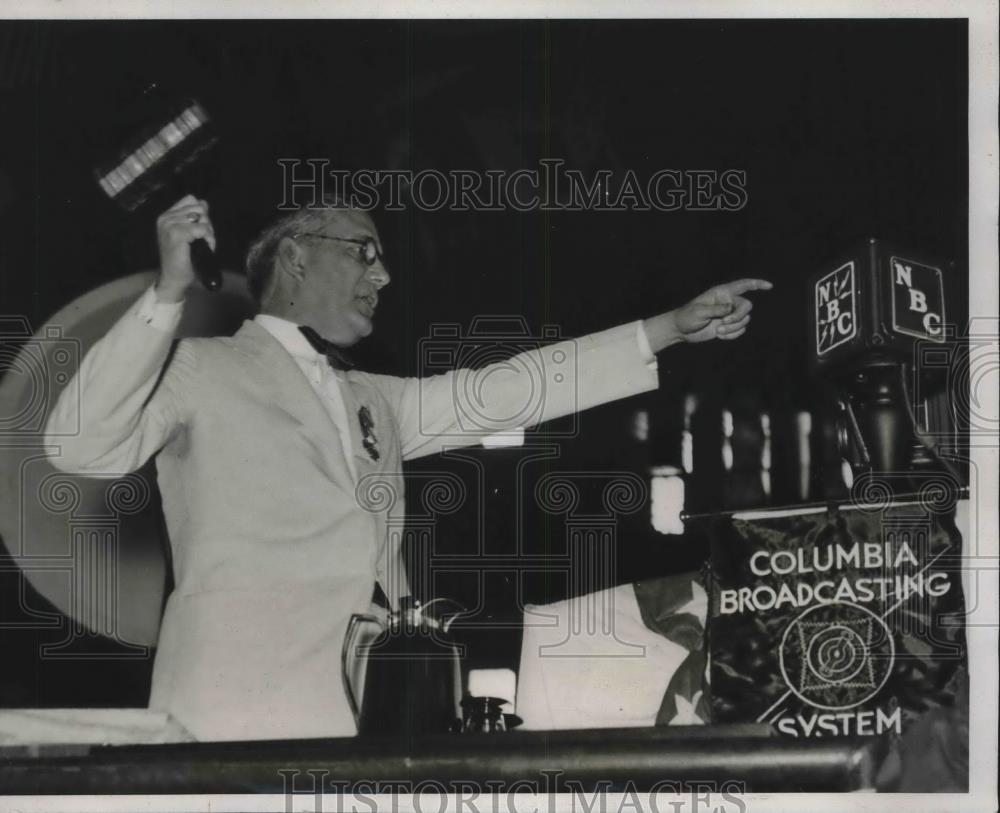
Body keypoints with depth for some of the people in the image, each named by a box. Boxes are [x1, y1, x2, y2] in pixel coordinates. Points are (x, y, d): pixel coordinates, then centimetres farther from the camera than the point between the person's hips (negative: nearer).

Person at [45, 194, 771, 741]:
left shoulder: (374, 403, 28)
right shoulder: (199, 371, 7)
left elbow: (502, 392, 23)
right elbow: (84, 447, -8)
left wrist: (673, 328, 20)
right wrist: (169, 293, -16)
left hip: (374, 717, 7)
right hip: (248, 713, -6)